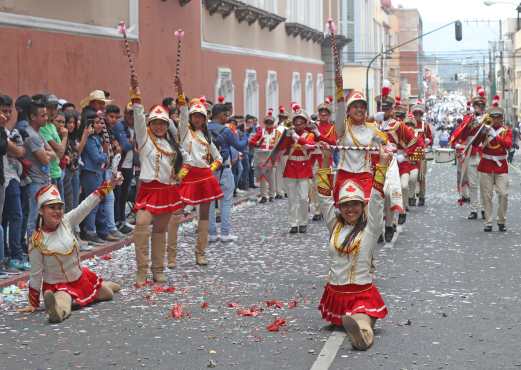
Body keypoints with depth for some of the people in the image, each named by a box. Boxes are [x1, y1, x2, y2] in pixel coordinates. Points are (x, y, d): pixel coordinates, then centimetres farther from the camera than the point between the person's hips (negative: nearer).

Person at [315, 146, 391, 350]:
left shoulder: (370, 228, 4)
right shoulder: (334, 225, 13)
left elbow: (376, 198, -2)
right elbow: (324, 196, 10)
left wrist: (383, 165, -11)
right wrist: (325, 164, 7)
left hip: (363, 292, -1)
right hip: (335, 292, 1)